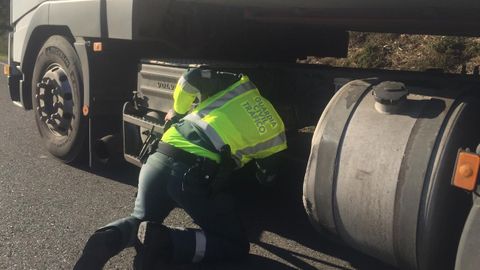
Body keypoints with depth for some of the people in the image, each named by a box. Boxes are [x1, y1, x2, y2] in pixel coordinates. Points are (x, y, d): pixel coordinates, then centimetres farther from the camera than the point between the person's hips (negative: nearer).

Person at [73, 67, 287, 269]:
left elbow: (192, 77, 9)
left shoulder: (237, 84, 18)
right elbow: (267, 178, 25)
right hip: (197, 176, -4)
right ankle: (164, 241, -10)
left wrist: (178, 111, 27)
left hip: (159, 160, 5)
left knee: (141, 220, 30)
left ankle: (110, 238, -5)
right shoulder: (276, 131, 14)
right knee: (236, 245, 14)